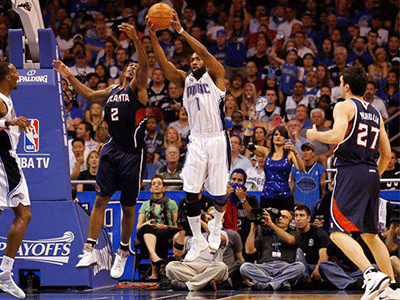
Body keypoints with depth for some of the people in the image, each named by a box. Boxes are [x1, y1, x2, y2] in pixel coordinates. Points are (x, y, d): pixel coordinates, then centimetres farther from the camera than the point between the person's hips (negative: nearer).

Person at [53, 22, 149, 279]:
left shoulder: (138, 88, -1)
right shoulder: (112, 91, 18)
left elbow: (144, 66, -19)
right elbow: (89, 95, 32)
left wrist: (136, 40, -34)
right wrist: (69, 76, 24)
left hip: (133, 153, -5)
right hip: (112, 150, 5)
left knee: (128, 206, 2)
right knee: (101, 199, -3)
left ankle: (123, 253, 15)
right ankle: (90, 251, -5)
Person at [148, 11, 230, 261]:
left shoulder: (215, 76, 2)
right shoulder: (185, 80, 12)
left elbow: (204, 52, -15)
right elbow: (164, 64, -3)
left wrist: (180, 30, -19)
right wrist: (153, 37, -16)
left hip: (217, 140, -3)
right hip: (196, 140, 4)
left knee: (219, 193, 1)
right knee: (190, 192, -5)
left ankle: (217, 224, 33)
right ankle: (198, 241, 7)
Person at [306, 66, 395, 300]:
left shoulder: (344, 106, -2)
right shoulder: (376, 113, 19)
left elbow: (337, 135, -20)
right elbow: (387, 153, 19)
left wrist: (315, 135, -1)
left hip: (351, 173, -8)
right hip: (372, 174, 8)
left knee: (338, 232, -12)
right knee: (370, 234, 17)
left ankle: (372, 274, -30)